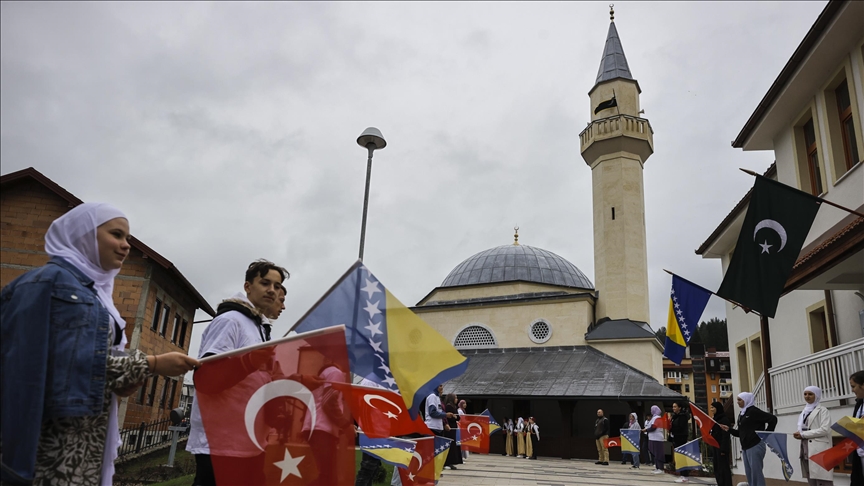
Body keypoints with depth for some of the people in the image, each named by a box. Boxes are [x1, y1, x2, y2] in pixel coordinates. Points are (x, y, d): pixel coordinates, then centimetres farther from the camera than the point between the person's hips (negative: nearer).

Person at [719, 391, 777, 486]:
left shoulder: (753, 411, -9)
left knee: (756, 472, -6)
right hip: (745, 447, 9)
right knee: (749, 474, 11)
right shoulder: (741, 414, 16)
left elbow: (773, 419, -15)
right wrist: (729, 429, 5)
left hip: (755, 446, -9)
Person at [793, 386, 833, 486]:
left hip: (819, 451, -7)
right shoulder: (804, 412, 20)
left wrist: (803, 434, -11)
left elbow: (825, 429, -12)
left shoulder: (822, 410, 0)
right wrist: (799, 434, 2)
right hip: (806, 450, 7)